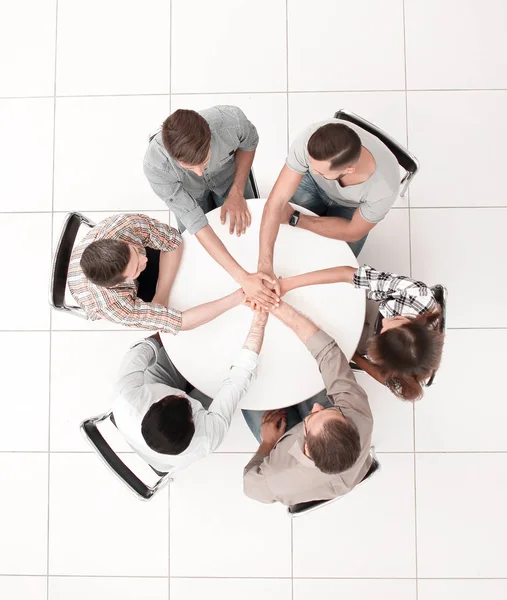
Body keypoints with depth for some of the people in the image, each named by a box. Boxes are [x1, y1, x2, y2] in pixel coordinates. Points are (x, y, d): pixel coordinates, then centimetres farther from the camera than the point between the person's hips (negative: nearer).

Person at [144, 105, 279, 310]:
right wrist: (243, 277, -46)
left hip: (227, 171, 1)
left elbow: (248, 144, -15)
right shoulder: (155, 165, -45)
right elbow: (196, 224, -41)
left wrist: (236, 192, -20)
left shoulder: (231, 119, -43)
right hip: (188, 189, -1)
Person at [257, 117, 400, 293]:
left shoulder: (384, 187, -42)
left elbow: (352, 232, -23)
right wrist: (265, 266, -44)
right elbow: (277, 201, -37)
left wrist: (294, 218, -22)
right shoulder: (311, 139, -41)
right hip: (312, 183, 2)